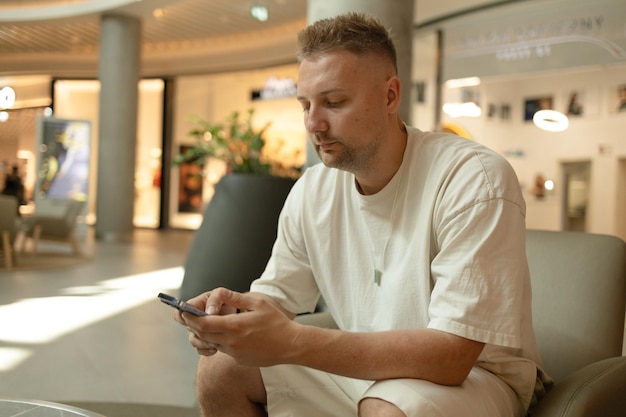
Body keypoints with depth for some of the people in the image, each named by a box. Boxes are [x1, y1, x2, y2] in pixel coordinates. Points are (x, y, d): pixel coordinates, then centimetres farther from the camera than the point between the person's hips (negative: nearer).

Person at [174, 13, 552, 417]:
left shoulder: (475, 180, -23)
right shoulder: (312, 191, -3)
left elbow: (451, 356, -28)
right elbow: (276, 297, 5)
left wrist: (292, 343, -35)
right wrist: (235, 309, -20)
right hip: (365, 367, 6)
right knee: (219, 370, -5)